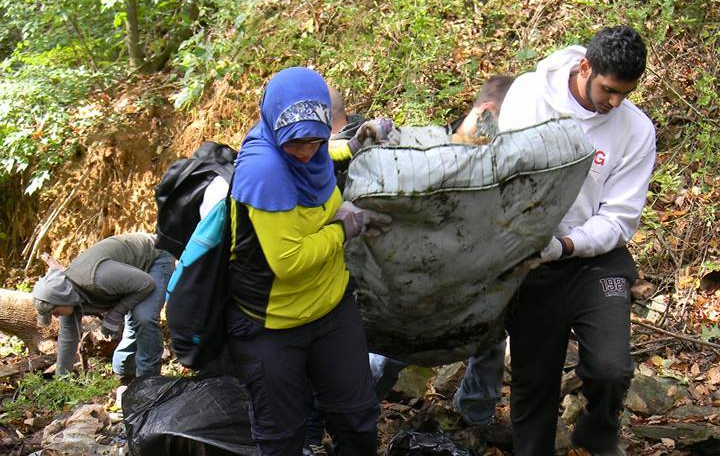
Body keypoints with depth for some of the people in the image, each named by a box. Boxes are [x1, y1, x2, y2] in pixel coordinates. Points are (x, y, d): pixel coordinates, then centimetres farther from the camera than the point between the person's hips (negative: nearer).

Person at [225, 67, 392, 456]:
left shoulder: (311, 150, -7)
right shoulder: (263, 167, -31)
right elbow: (288, 261, -32)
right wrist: (343, 227, -19)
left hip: (332, 307, 7)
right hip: (270, 326, -7)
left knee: (358, 419, 17)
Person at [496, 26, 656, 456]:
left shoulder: (637, 130, -9)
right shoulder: (527, 94, -8)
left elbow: (619, 220, -8)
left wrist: (566, 245, -23)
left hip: (597, 259, -1)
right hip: (532, 263, 1)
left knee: (611, 368, -16)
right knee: (533, 378, 7)